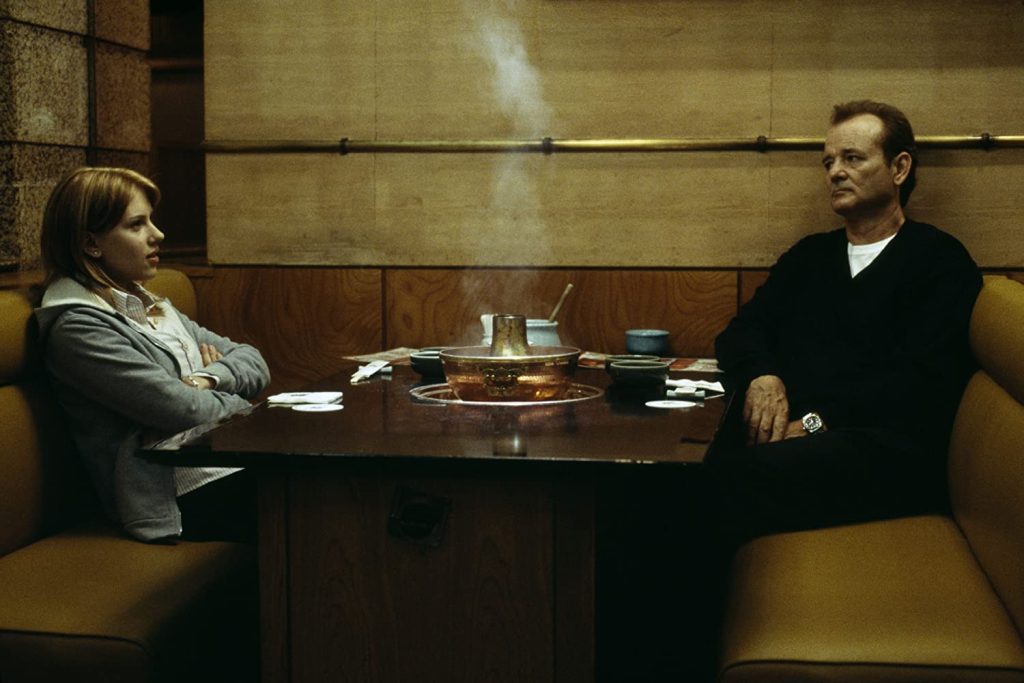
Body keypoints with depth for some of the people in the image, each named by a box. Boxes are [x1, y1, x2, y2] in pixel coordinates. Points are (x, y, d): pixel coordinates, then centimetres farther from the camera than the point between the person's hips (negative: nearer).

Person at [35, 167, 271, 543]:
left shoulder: (149, 305, 19)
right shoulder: (77, 327, -10)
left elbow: (254, 362, 14)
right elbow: (183, 410, -17)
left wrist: (210, 378, -7)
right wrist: (245, 409, 1)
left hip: (236, 464, 9)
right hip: (194, 496, -9)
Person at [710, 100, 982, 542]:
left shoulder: (940, 260, 7)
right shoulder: (809, 256, 26)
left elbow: (923, 380, -7)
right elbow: (743, 331, 19)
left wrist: (817, 423, -15)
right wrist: (761, 375, -5)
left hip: (885, 447, -5)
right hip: (785, 433, 5)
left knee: (743, 474, -36)